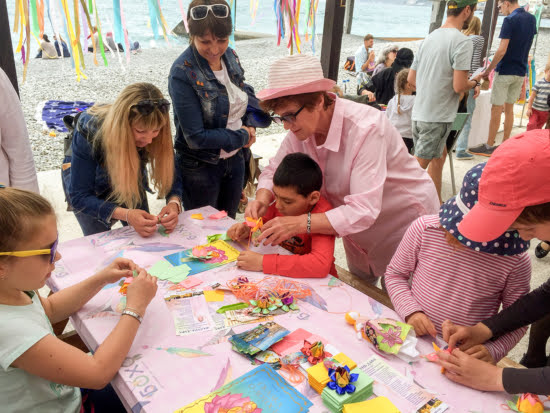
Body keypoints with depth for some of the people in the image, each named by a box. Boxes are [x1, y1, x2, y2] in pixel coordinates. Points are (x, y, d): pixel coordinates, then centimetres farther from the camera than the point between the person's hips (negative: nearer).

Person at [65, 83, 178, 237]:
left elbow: (172, 174, -19)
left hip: (130, 179, 3)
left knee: (143, 239, 5)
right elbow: (79, 196, -34)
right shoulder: (90, 130, -37)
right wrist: (127, 215, -49)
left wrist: (174, 203, -41)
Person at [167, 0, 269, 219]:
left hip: (235, 159, 6)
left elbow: (245, 94, 14)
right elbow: (196, 137, -24)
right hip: (200, 168, -5)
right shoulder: (182, 73, -22)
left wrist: (250, 125, -5)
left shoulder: (230, 56, -4)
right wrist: (242, 136, -13)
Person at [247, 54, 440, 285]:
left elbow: (364, 210, -40)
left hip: (407, 221, -6)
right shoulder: (301, 128, -13)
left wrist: (300, 223, -49)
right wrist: (262, 199, -24)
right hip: (359, 232, 6)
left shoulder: (365, 128, -35)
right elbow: (274, 171, -1)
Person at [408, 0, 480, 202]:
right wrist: (474, 82, 2)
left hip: (419, 112, 9)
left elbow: (411, 78, 15)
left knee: (439, 156, 22)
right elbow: (459, 86, -18)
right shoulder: (462, 42, -13)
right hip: (438, 117, -9)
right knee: (417, 167, -4)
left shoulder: (429, 38, 11)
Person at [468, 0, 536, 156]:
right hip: (521, 72, 7)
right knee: (509, 109, 13)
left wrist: (488, 70, -14)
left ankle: (489, 146, 4)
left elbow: (502, 50, -20)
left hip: (505, 71, -7)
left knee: (496, 110, -1)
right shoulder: (531, 19, 10)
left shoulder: (510, 20, -15)